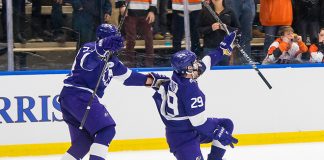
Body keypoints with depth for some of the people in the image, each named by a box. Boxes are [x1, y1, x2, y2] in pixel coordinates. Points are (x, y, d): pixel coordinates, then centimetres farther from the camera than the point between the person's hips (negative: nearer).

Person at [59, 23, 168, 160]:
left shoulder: (111, 61, 22)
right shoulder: (90, 48, -4)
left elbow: (128, 76, 29)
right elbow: (86, 62, -27)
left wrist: (152, 80, 25)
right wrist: (104, 47, -40)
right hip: (78, 96, -10)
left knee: (84, 141, 13)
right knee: (107, 130, -15)